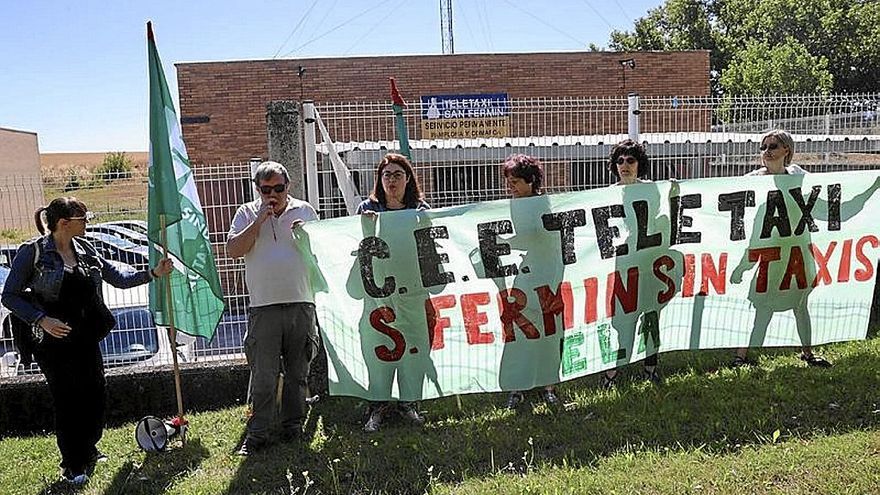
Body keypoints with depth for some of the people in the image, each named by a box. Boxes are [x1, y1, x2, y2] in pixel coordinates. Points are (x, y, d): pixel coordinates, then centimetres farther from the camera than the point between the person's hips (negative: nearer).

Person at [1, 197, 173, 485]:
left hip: (87, 340, 5)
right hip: (54, 342, -5)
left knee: (94, 397, 10)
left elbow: (117, 276, 9)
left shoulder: (85, 249, 6)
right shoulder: (33, 252, -9)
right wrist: (42, 319, -16)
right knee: (67, 402, 3)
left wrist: (152, 273, -1)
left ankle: (88, 451, 36)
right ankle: (73, 467, 21)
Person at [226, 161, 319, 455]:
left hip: (301, 304, 2)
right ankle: (257, 433, 9)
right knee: (263, 375, -2)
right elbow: (232, 250, -4)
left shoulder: (305, 211, 11)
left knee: (298, 372, 10)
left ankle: (293, 425, 23)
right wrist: (259, 221, -9)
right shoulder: (247, 213, 8)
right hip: (263, 306, -2)